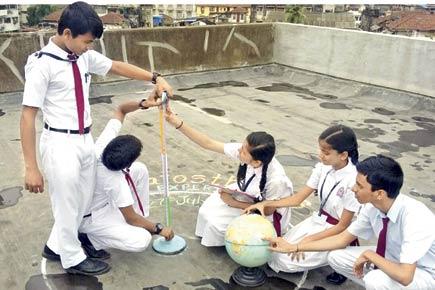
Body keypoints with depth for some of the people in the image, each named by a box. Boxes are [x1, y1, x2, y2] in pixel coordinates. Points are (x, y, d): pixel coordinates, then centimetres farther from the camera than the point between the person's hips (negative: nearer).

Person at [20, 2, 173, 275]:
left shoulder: (84, 56, 1)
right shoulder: (42, 64, -18)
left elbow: (117, 66, 15)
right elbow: (28, 116, -17)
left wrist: (155, 78, 6)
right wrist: (31, 167, -17)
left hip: (86, 140, 8)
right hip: (60, 144, -7)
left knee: (83, 201, 21)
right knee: (67, 205, 11)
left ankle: (56, 246, 43)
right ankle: (73, 258, 35)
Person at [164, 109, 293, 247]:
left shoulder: (276, 179, -39)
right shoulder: (243, 150, -28)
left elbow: (268, 210, -21)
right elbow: (208, 143, -24)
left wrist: (234, 203, -20)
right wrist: (177, 123, -31)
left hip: (265, 214, -5)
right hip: (248, 195, 5)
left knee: (217, 223, -13)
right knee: (208, 211, -1)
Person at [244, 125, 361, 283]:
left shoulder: (353, 181, -27)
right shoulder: (323, 167, -9)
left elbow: (343, 226, -19)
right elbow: (298, 198, -1)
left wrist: (308, 240, -21)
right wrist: (265, 204, -10)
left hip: (336, 233, -7)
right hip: (317, 220, 7)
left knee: (286, 261, -14)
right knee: (278, 251, -2)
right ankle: (327, 256, 13)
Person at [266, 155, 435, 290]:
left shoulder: (414, 218, -36)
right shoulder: (372, 207, -16)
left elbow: (405, 276, -39)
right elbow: (343, 238, -4)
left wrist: (369, 254, -25)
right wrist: (294, 247, -7)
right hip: (392, 257, 6)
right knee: (336, 258, -6)